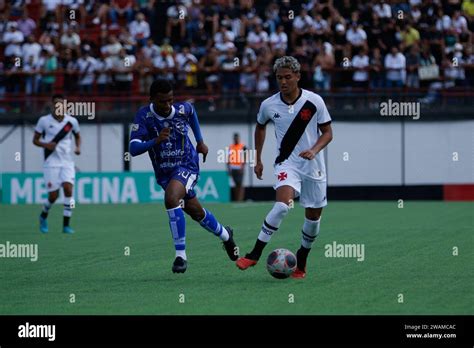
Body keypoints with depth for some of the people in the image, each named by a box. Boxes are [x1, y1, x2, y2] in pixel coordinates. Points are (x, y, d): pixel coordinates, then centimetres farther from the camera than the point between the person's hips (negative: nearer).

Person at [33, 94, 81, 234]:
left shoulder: (72, 121, 3)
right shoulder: (44, 121, -2)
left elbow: (77, 135, 21)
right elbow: (35, 140, 5)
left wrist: (78, 147, 2)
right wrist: (46, 145, -15)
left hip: (67, 162, 2)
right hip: (51, 162, -2)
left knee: (68, 189, -18)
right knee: (53, 195, -5)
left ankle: (66, 224, -9)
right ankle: (44, 216, 28)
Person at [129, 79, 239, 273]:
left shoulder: (183, 109, -16)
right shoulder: (144, 116, -20)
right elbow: (133, 149, -28)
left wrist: (200, 141, 15)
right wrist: (155, 141, -44)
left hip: (187, 166, -3)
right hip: (164, 173, 3)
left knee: (171, 199, -31)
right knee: (196, 213, 17)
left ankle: (181, 255, -24)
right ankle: (225, 235, 48)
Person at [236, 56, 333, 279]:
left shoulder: (314, 101, -8)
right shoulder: (269, 105, -3)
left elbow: (327, 132, 0)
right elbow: (260, 127, 18)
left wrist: (314, 150, -18)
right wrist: (258, 159, 18)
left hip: (313, 165, 1)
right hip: (287, 163, -1)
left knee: (313, 215, 6)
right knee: (283, 204, -26)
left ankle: (302, 260, 28)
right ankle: (255, 254, -22)